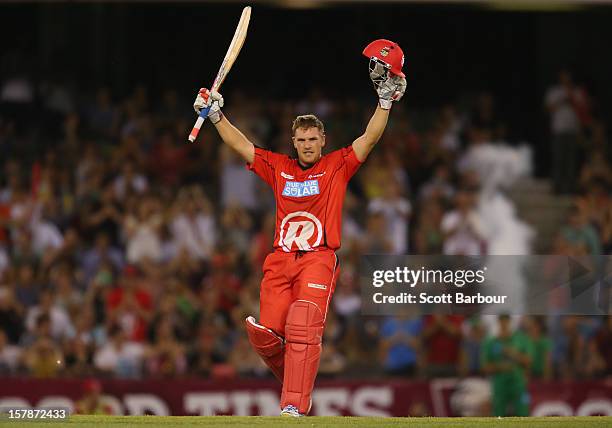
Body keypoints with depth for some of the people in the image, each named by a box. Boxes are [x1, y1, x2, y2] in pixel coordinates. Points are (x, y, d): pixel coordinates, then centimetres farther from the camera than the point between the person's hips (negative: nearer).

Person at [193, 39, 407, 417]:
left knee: (303, 327, -22)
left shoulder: (337, 166, 9)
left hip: (319, 259, -4)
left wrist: (386, 98, -8)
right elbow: (240, 145, 19)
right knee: (266, 335, -9)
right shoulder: (280, 167, 17)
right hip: (281, 260, 4)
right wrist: (215, 115, 11)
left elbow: (370, 139, 1)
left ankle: (295, 406, -27)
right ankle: (295, 380, 18)